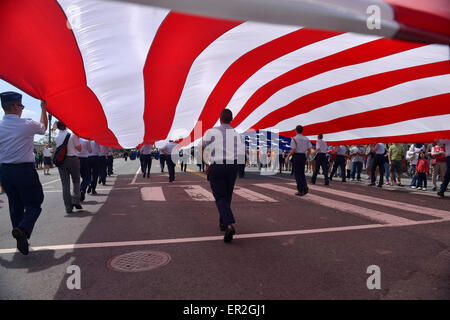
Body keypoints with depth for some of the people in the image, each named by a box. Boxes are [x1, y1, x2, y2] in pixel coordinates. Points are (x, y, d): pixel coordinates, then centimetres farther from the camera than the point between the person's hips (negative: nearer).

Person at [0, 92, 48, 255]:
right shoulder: (28, 124, -9)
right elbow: (44, 127, 15)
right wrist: (43, 109, 28)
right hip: (25, 170, -4)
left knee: (15, 205, 15)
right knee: (34, 204, 5)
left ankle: (21, 240, 23)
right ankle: (22, 229, -22)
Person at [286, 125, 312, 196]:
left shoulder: (294, 139, -8)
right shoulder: (306, 139, 7)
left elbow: (293, 150, -16)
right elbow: (309, 150, 4)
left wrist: (287, 157, -5)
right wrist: (306, 158, 18)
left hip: (296, 156, -5)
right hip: (303, 156, 5)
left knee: (297, 174, 2)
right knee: (302, 173, 17)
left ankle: (300, 191, 2)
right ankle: (305, 187, -3)